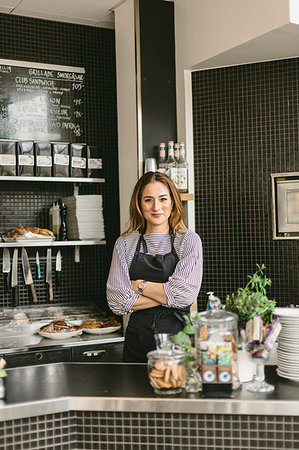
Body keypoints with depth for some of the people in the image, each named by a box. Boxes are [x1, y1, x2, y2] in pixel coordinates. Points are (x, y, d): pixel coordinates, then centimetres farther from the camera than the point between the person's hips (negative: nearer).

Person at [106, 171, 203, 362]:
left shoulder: (189, 241, 0)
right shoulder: (125, 243, 4)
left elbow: (185, 295, -12)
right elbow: (117, 302, -4)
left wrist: (141, 286, -5)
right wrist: (167, 296, -9)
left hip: (178, 336, -1)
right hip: (137, 339, 1)